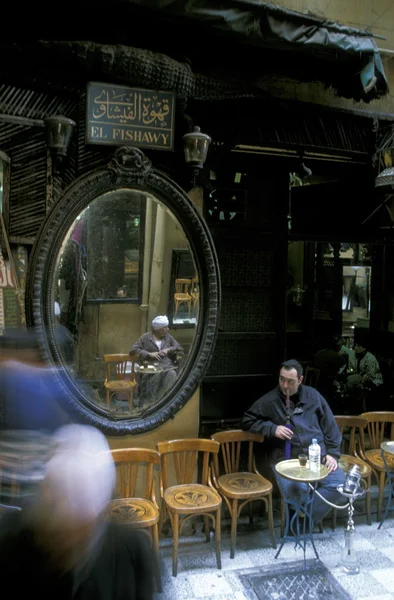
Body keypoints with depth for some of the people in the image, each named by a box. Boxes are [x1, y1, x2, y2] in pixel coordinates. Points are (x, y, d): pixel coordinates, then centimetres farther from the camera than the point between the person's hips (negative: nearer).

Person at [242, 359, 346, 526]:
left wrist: (333, 453, 3)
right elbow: (247, 420, 5)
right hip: (287, 459, -3)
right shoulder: (269, 400, 0)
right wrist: (272, 428, -8)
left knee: (339, 483, -20)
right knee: (297, 490, -32)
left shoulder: (313, 396, 8)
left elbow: (330, 426, 13)